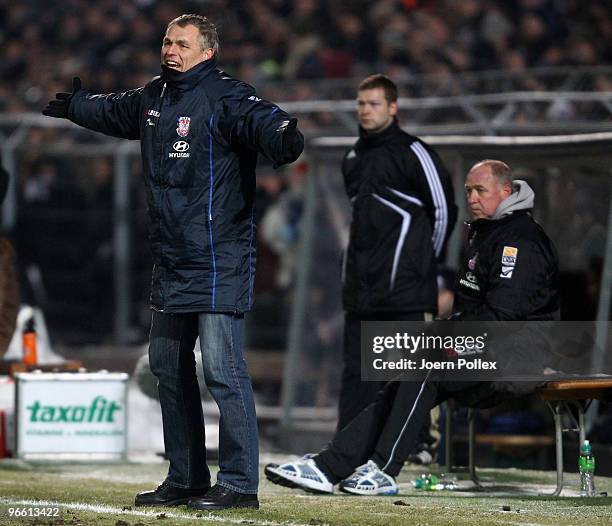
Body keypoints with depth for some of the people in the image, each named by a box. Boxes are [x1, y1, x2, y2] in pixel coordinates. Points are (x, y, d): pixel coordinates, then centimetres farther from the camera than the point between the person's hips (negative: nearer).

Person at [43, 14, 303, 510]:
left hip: (219, 261, -9)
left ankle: (239, 483, -10)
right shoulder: (151, 98, 13)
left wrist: (284, 138, -53)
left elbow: (261, 120, -30)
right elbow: (111, 112, 35)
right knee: (168, 368, 14)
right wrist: (73, 105, 53)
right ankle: (186, 479, 24)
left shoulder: (226, 96, -11)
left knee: (222, 367, -13)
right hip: (170, 264, 9)